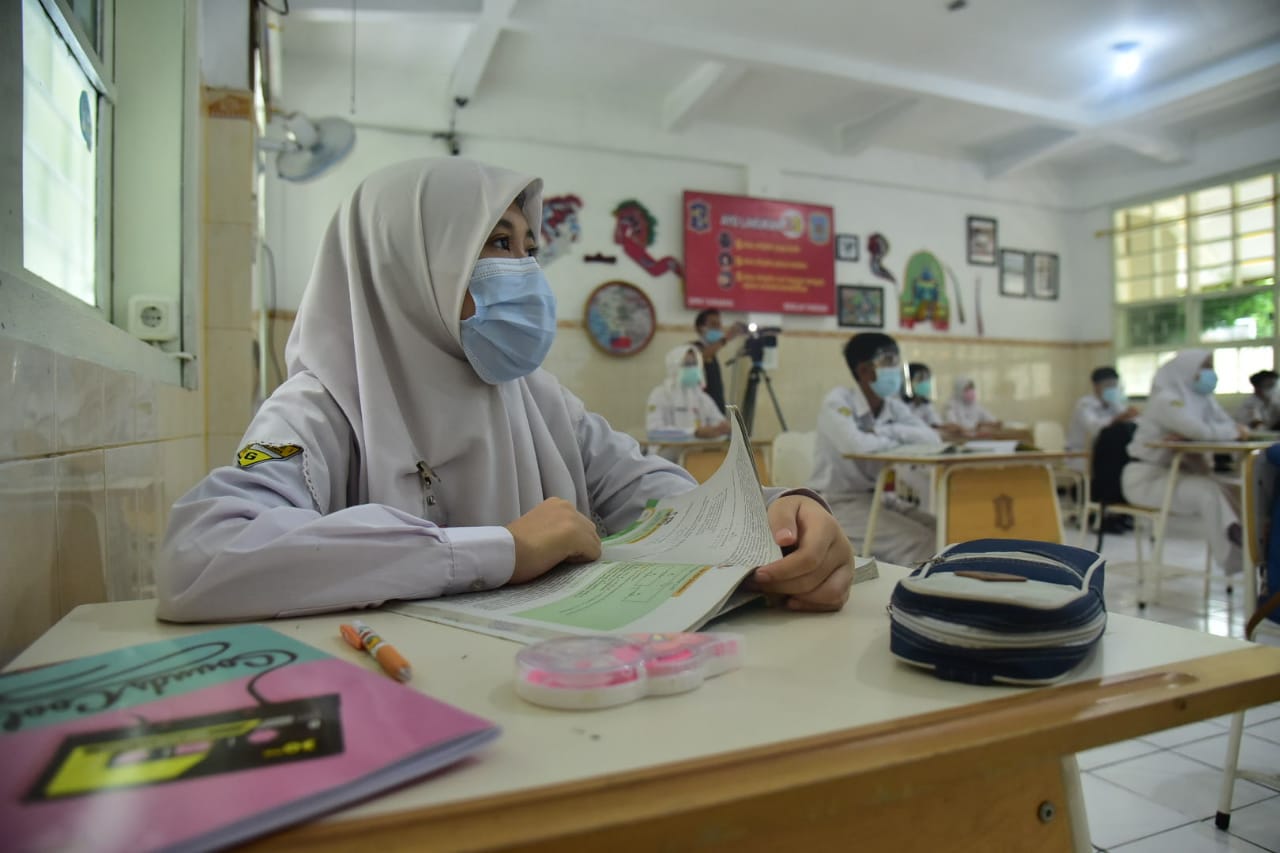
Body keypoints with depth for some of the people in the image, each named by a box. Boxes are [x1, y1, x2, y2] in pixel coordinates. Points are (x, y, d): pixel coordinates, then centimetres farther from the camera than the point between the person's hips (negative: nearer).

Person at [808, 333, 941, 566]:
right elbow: (856, 444, -33)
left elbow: (933, 439, -7)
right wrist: (898, 440, -14)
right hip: (836, 504, -7)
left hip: (875, 498, 8)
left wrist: (888, 430, -20)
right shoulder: (837, 400, -15)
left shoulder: (894, 407, 6)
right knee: (920, 540, -21)